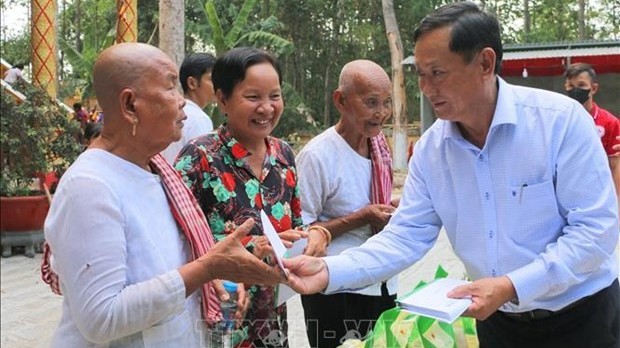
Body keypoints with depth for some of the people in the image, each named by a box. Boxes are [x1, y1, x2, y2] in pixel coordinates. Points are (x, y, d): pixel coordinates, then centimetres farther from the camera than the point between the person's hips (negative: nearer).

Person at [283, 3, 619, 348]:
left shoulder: (562, 120, -19)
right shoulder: (430, 148, -6)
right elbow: (405, 236, -7)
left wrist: (512, 286, -28)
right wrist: (329, 271, -21)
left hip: (580, 316, -4)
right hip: (497, 320, 4)